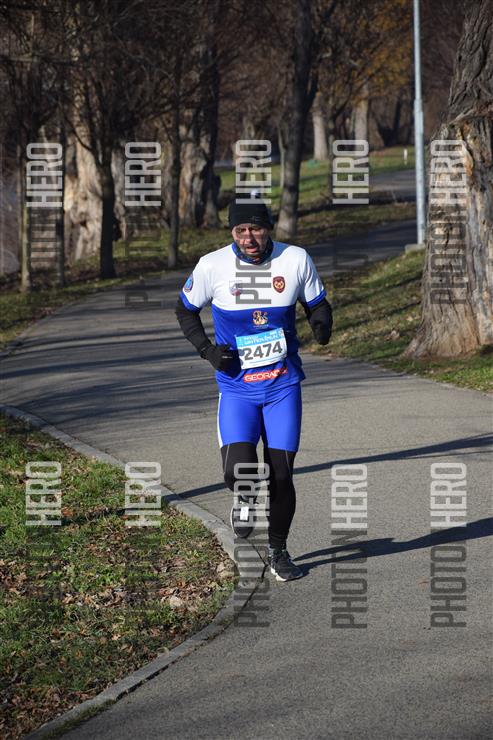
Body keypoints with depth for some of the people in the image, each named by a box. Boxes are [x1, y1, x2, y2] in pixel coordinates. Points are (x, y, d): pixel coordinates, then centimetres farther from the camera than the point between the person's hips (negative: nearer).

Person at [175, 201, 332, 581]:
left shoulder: (296, 260, -6)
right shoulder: (213, 266, -9)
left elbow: (318, 305, 9)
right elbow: (185, 310, 7)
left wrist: (323, 327, -15)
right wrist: (206, 349, -8)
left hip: (283, 385, 1)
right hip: (237, 388, -1)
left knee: (281, 475, 2)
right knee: (239, 471, -19)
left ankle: (278, 550, 24)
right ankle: (247, 498, 18)